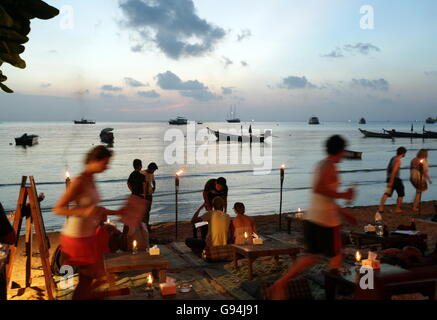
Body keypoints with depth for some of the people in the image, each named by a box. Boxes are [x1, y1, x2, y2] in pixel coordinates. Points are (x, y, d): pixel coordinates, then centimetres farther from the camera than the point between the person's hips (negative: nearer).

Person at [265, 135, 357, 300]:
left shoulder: (320, 164, 15)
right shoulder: (330, 167, -14)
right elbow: (318, 188, -31)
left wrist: (343, 212, 27)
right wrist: (343, 195, -20)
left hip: (311, 217, 8)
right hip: (326, 219, -8)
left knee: (312, 255, 14)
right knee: (336, 255, 12)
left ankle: (280, 284, 4)